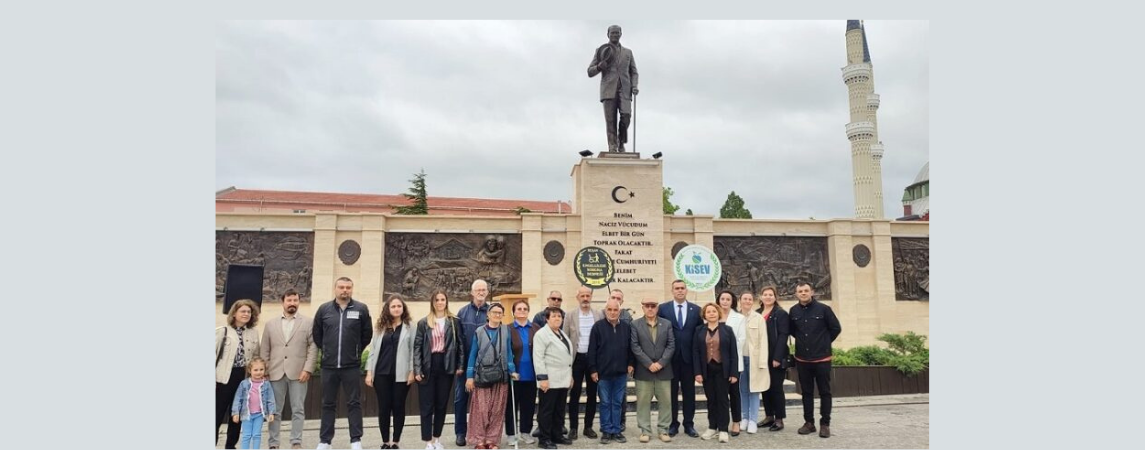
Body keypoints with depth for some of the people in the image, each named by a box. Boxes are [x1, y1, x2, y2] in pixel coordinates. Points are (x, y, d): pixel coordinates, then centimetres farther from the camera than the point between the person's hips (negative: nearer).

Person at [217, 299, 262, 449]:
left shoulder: (254, 333, 9)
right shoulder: (222, 331, -2)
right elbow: (214, 354, -4)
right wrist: (213, 378, -9)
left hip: (245, 378, 4)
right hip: (224, 377, -4)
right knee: (217, 414, 0)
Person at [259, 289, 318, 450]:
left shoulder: (308, 322, 5)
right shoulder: (270, 324, 12)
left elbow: (313, 347, -1)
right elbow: (264, 350, 10)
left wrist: (307, 369, -10)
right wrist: (264, 372, 2)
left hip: (298, 373, -2)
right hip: (275, 373, 2)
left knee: (298, 410, 1)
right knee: (274, 410, 6)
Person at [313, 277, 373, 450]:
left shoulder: (361, 309, -3)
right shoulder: (324, 309, 3)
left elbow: (367, 335, 6)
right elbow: (316, 335, 13)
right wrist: (327, 351, 13)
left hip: (352, 366, -2)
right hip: (329, 366, 2)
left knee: (354, 403, 4)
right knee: (328, 404, 11)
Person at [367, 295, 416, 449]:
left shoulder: (409, 327, 2)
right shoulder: (380, 327, 9)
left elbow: (412, 351, 0)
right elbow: (373, 350, 7)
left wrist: (412, 371, -6)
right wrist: (369, 372, 1)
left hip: (401, 374, -2)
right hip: (382, 373, 2)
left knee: (398, 407, 4)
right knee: (384, 408, 5)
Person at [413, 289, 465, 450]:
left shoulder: (454, 322, 5)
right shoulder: (423, 322, 3)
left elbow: (460, 344, 5)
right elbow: (417, 346, -1)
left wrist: (460, 365, -2)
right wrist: (417, 369, -8)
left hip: (446, 366, 1)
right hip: (428, 366, -1)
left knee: (442, 404, 9)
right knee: (427, 405, 0)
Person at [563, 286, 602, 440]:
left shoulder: (600, 315, 3)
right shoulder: (570, 315, 0)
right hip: (576, 358, -1)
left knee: (592, 394, 8)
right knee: (574, 394, 5)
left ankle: (588, 426, 19)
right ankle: (573, 427, 14)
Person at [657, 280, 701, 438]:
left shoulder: (696, 309, 5)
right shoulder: (663, 308, 0)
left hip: (689, 357, 1)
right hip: (670, 357, -1)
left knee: (689, 392, 9)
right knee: (672, 392, 7)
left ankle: (689, 425, 20)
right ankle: (673, 424, 18)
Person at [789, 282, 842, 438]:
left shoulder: (823, 309, -9)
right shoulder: (793, 311, 0)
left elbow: (836, 328, -1)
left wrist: (824, 343, 5)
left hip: (822, 358, -3)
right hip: (802, 359, 3)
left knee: (824, 392, 3)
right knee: (807, 392, 10)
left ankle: (825, 424, 11)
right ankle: (809, 422, 20)